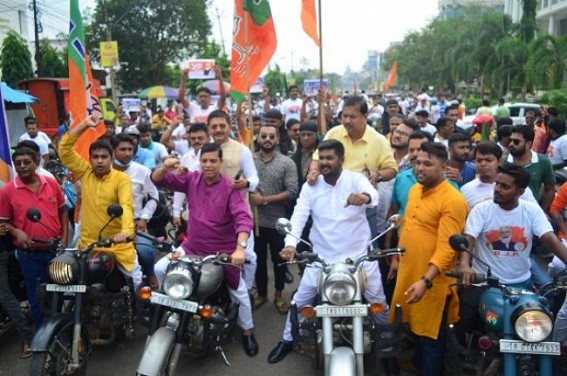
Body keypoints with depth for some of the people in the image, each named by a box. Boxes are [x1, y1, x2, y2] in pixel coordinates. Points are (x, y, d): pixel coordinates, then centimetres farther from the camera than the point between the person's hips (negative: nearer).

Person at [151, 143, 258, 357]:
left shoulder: (230, 188, -16)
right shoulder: (191, 179, -4)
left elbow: (243, 218, -27)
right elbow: (158, 180, -5)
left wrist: (240, 248, -41)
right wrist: (165, 167, -29)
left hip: (223, 252, -3)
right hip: (192, 247, 3)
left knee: (239, 292, 7)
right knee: (160, 269, -5)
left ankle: (247, 333, 30)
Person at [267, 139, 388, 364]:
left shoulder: (356, 179, -10)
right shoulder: (310, 186, -2)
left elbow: (374, 196, -30)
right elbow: (299, 215, -13)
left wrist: (365, 197, -57)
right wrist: (291, 243, -31)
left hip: (359, 255, -1)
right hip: (322, 257, 2)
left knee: (378, 301, 8)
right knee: (299, 300, 7)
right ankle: (287, 340, 30)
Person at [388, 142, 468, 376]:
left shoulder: (452, 201, -20)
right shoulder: (415, 190, 6)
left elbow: (446, 249, -25)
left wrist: (426, 281, -32)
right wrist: (397, 258, 21)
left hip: (433, 280, -8)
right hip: (407, 272, 8)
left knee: (430, 337, 7)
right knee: (413, 327, 24)